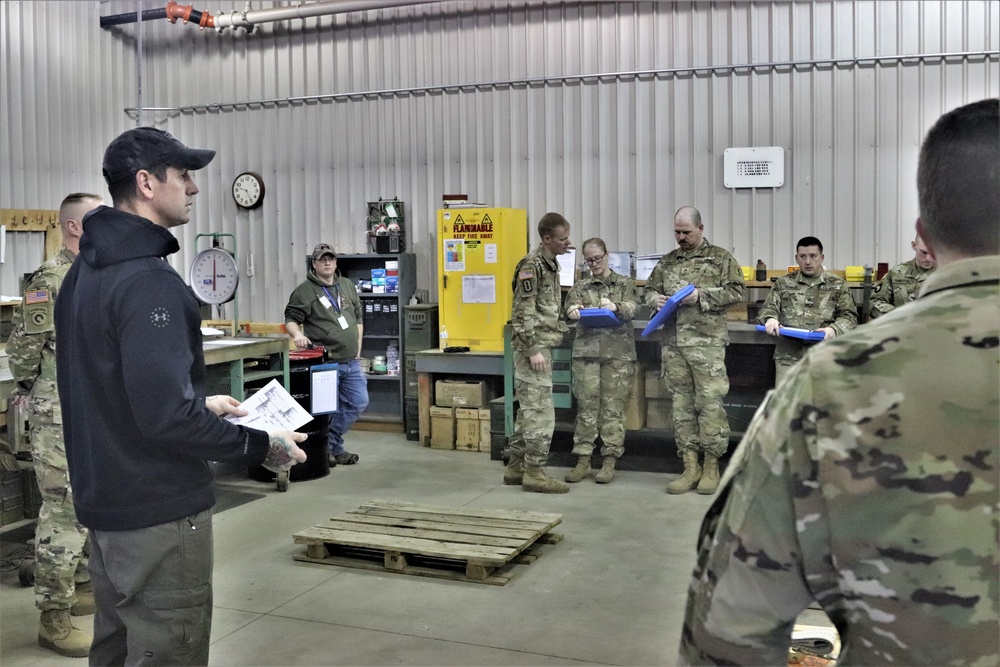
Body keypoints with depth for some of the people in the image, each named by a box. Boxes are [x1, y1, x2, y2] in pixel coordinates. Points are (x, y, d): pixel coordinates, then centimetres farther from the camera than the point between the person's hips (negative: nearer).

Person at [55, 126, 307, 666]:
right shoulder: (148, 281, -23)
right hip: (158, 511, -10)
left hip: (105, 500, 10)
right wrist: (261, 446, -17)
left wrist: (200, 402, 17)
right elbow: (166, 415, -28)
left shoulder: (84, 272, 8)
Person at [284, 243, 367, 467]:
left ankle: (331, 443, 22)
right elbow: (291, 319, -4)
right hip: (326, 363, -6)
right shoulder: (304, 291, -4)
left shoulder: (348, 286, 14)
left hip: (351, 362, 7)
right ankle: (330, 448, 16)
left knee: (358, 403, 8)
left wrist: (358, 349, 14)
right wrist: (297, 334, -25)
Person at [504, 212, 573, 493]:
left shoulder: (551, 263, 15)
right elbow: (524, 312, -19)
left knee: (528, 409, 12)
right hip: (532, 346, -10)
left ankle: (516, 467, 19)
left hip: (543, 345, 10)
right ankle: (535, 473, -2)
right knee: (540, 411, -7)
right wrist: (533, 349, -21)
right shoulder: (532, 265, -15)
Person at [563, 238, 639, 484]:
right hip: (586, 351, 1)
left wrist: (615, 307, -27)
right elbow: (571, 305, 0)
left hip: (618, 353, -1)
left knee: (613, 407, -2)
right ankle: (583, 460, 6)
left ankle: (609, 462, 4)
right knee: (586, 406, 0)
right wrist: (573, 310, -24)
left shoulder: (625, 283, 11)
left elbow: (633, 308, -5)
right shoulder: (580, 286, 16)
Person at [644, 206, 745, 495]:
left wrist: (702, 296, -13)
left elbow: (737, 290, -2)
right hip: (672, 342, 4)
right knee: (681, 404, 5)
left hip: (707, 341, -4)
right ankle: (690, 466, 12)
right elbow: (649, 289, 24)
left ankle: (711, 467, 6)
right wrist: (655, 299, 1)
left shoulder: (721, 258, 5)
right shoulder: (666, 262, 17)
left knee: (710, 403, -5)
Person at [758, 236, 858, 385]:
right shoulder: (783, 283, 13)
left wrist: (834, 329, -16)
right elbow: (768, 307, 10)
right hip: (789, 354, 1)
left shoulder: (838, 285, 11)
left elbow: (849, 315, 6)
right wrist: (770, 319, -14)